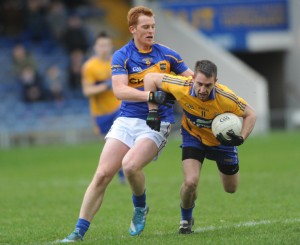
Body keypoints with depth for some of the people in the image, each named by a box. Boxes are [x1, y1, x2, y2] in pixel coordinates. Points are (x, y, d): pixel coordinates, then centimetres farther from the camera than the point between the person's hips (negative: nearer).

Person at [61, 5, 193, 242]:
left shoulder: (166, 54, 4)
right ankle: (79, 231, -1)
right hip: (126, 121, 1)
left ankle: (140, 208, 3)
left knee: (130, 165, -27)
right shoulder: (121, 56, -1)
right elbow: (119, 90, -16)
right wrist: (150, 95, -29)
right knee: (102, 174, -8)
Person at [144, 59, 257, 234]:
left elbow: (250, 114, -19)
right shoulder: (181, 87, -34)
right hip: (193, 136, -1)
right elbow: (150, 78, -19)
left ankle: (227, 169, 54)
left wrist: (241, 139, -34)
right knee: (191, 182, -21)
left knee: (231, 188, 15)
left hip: (222, 139, 1)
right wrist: (153, 110, -21)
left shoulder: (225, 97, -35)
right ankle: (186, 219, 11)